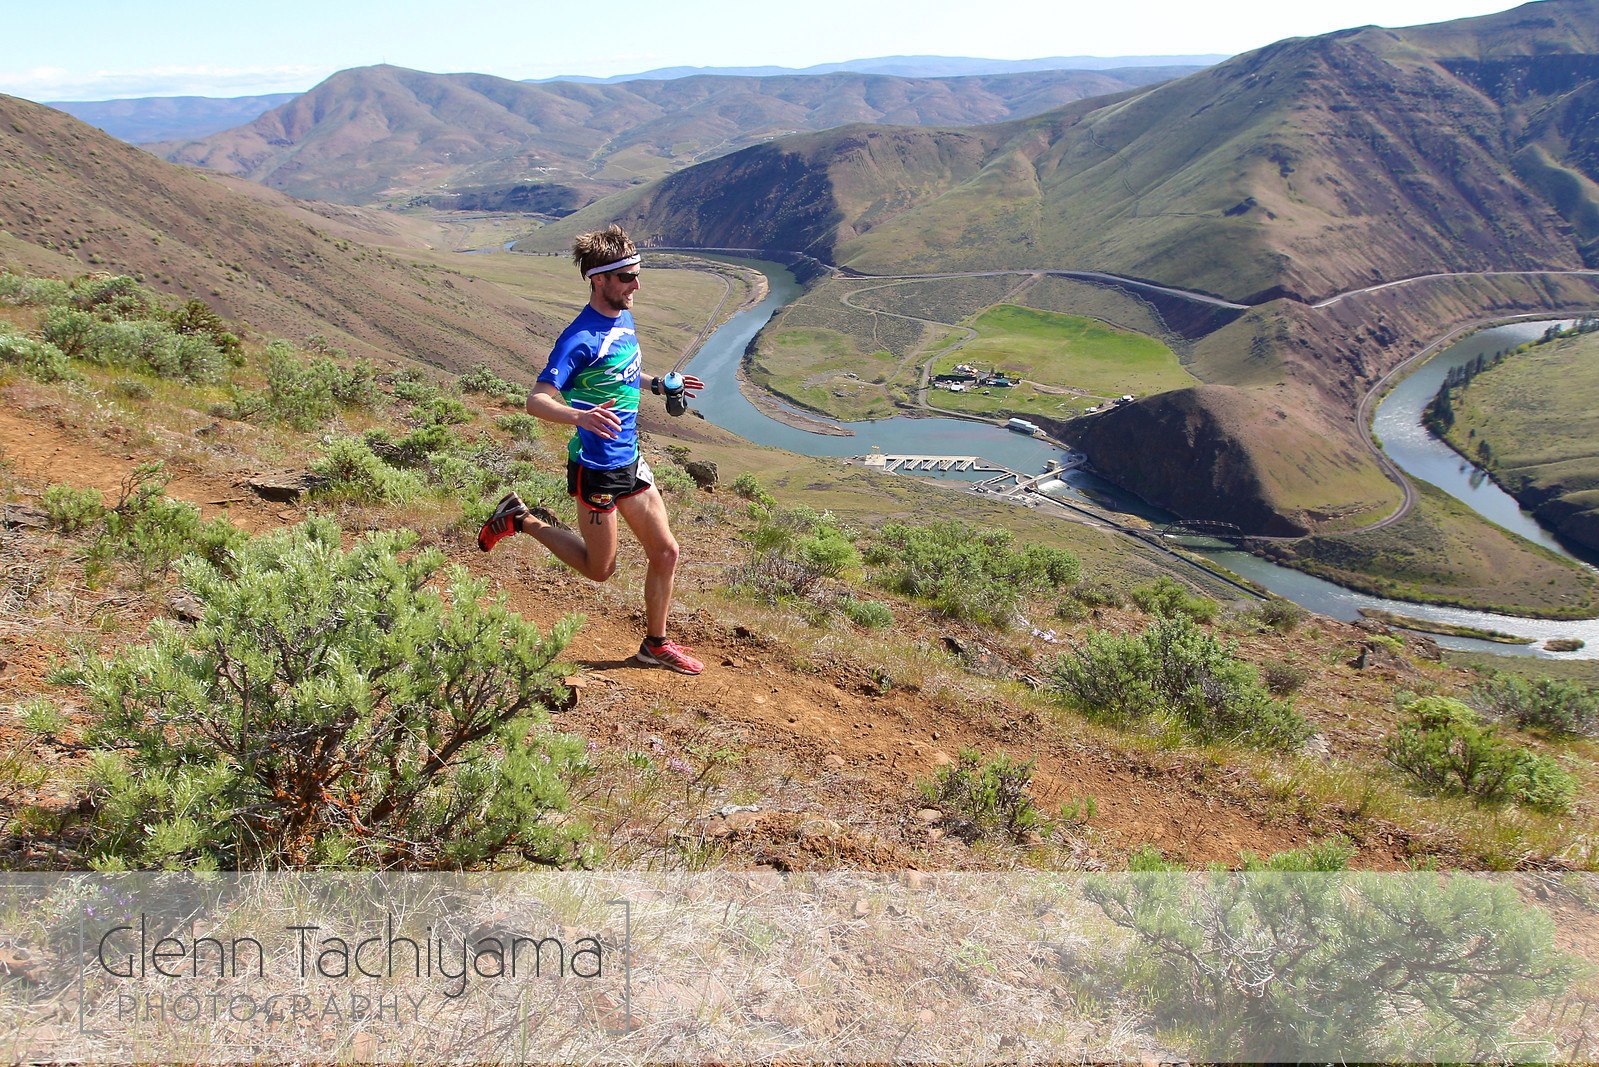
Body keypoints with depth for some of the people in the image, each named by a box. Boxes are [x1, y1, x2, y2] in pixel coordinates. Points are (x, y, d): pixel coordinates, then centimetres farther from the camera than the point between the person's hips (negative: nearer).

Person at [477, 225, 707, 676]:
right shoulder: (580, 339, -22)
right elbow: (536, 401, -27)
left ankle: (656, 643, 26)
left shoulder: (623, 318, 6)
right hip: (595, 468, -8)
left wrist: (658, 384, 15)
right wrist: (581, 417, -43)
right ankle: (522, 519, 25)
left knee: (666, 552, 9)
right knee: (600, 569, 8)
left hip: (629, 460, 8)